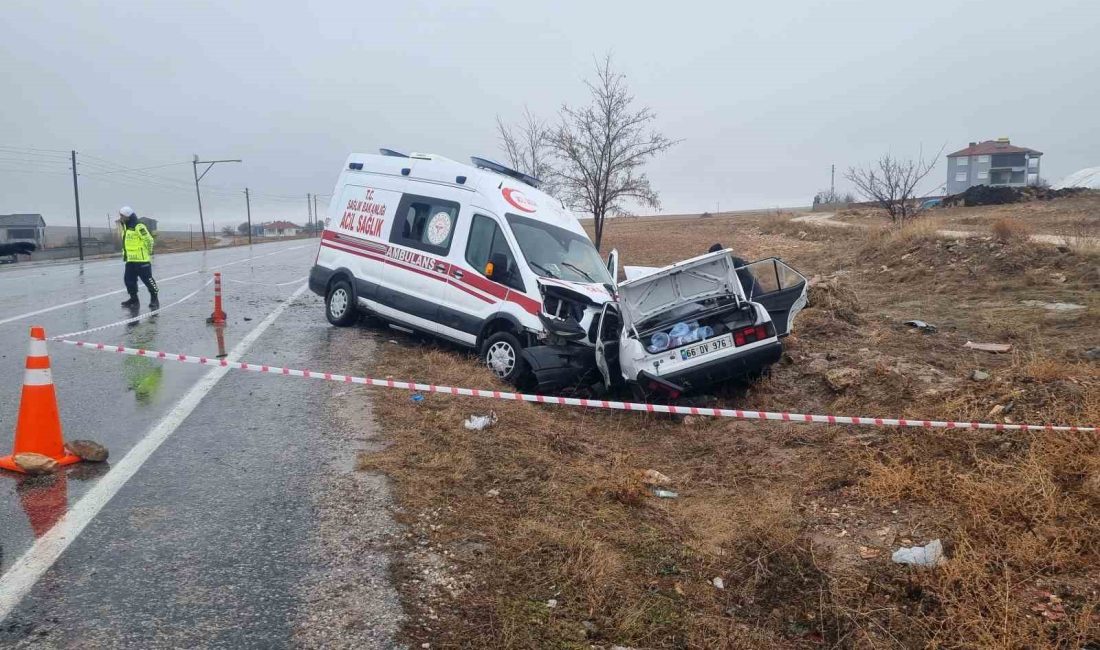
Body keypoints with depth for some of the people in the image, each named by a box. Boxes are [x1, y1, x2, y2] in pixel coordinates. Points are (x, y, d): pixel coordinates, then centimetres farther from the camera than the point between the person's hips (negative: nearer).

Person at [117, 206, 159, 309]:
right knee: (129, 280, 11)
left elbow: (149, 240, -15)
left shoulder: (138, 227, -15)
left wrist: (147, 252, -5)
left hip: (141, 259, -10)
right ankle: (134, 299, 22)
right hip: (130, 260, 10)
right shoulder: (126, 227, 15)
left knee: (147, 279, -4)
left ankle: (154, 299, 5)